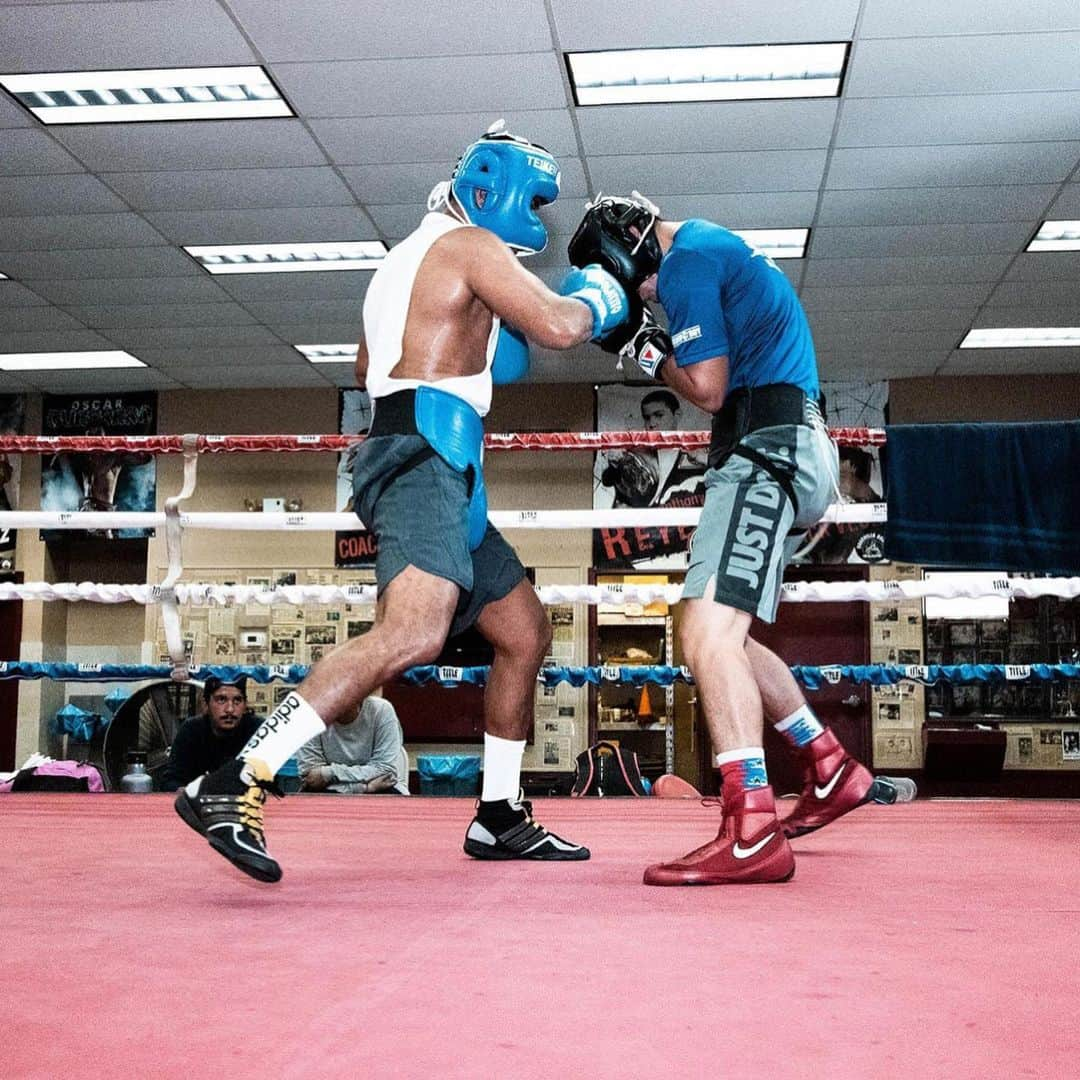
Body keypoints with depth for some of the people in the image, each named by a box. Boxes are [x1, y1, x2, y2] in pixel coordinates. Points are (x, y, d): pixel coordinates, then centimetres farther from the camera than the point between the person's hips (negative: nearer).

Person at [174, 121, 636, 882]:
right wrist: (597, 298, 9)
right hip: (425, 457, -11)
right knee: (414, 634, -29)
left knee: (525, 631, 14)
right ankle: (232, 787, -31)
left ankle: (499, 818, 21)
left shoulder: (415, 257, 28)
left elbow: (369, 366, 38)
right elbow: (559, 326, -13)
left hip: (434, 469, 11)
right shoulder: (471, 244, -1)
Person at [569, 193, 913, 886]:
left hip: (765, 446, -10)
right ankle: (833, 771, 25)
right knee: (721, 637, 17)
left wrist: (653, 355, 3)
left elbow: (709, 389, -12)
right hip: (794, 450, 10)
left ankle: (753, 835, -26)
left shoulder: (686, 260, -6)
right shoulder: (718, 246, 25)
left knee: (709, 634, -20)